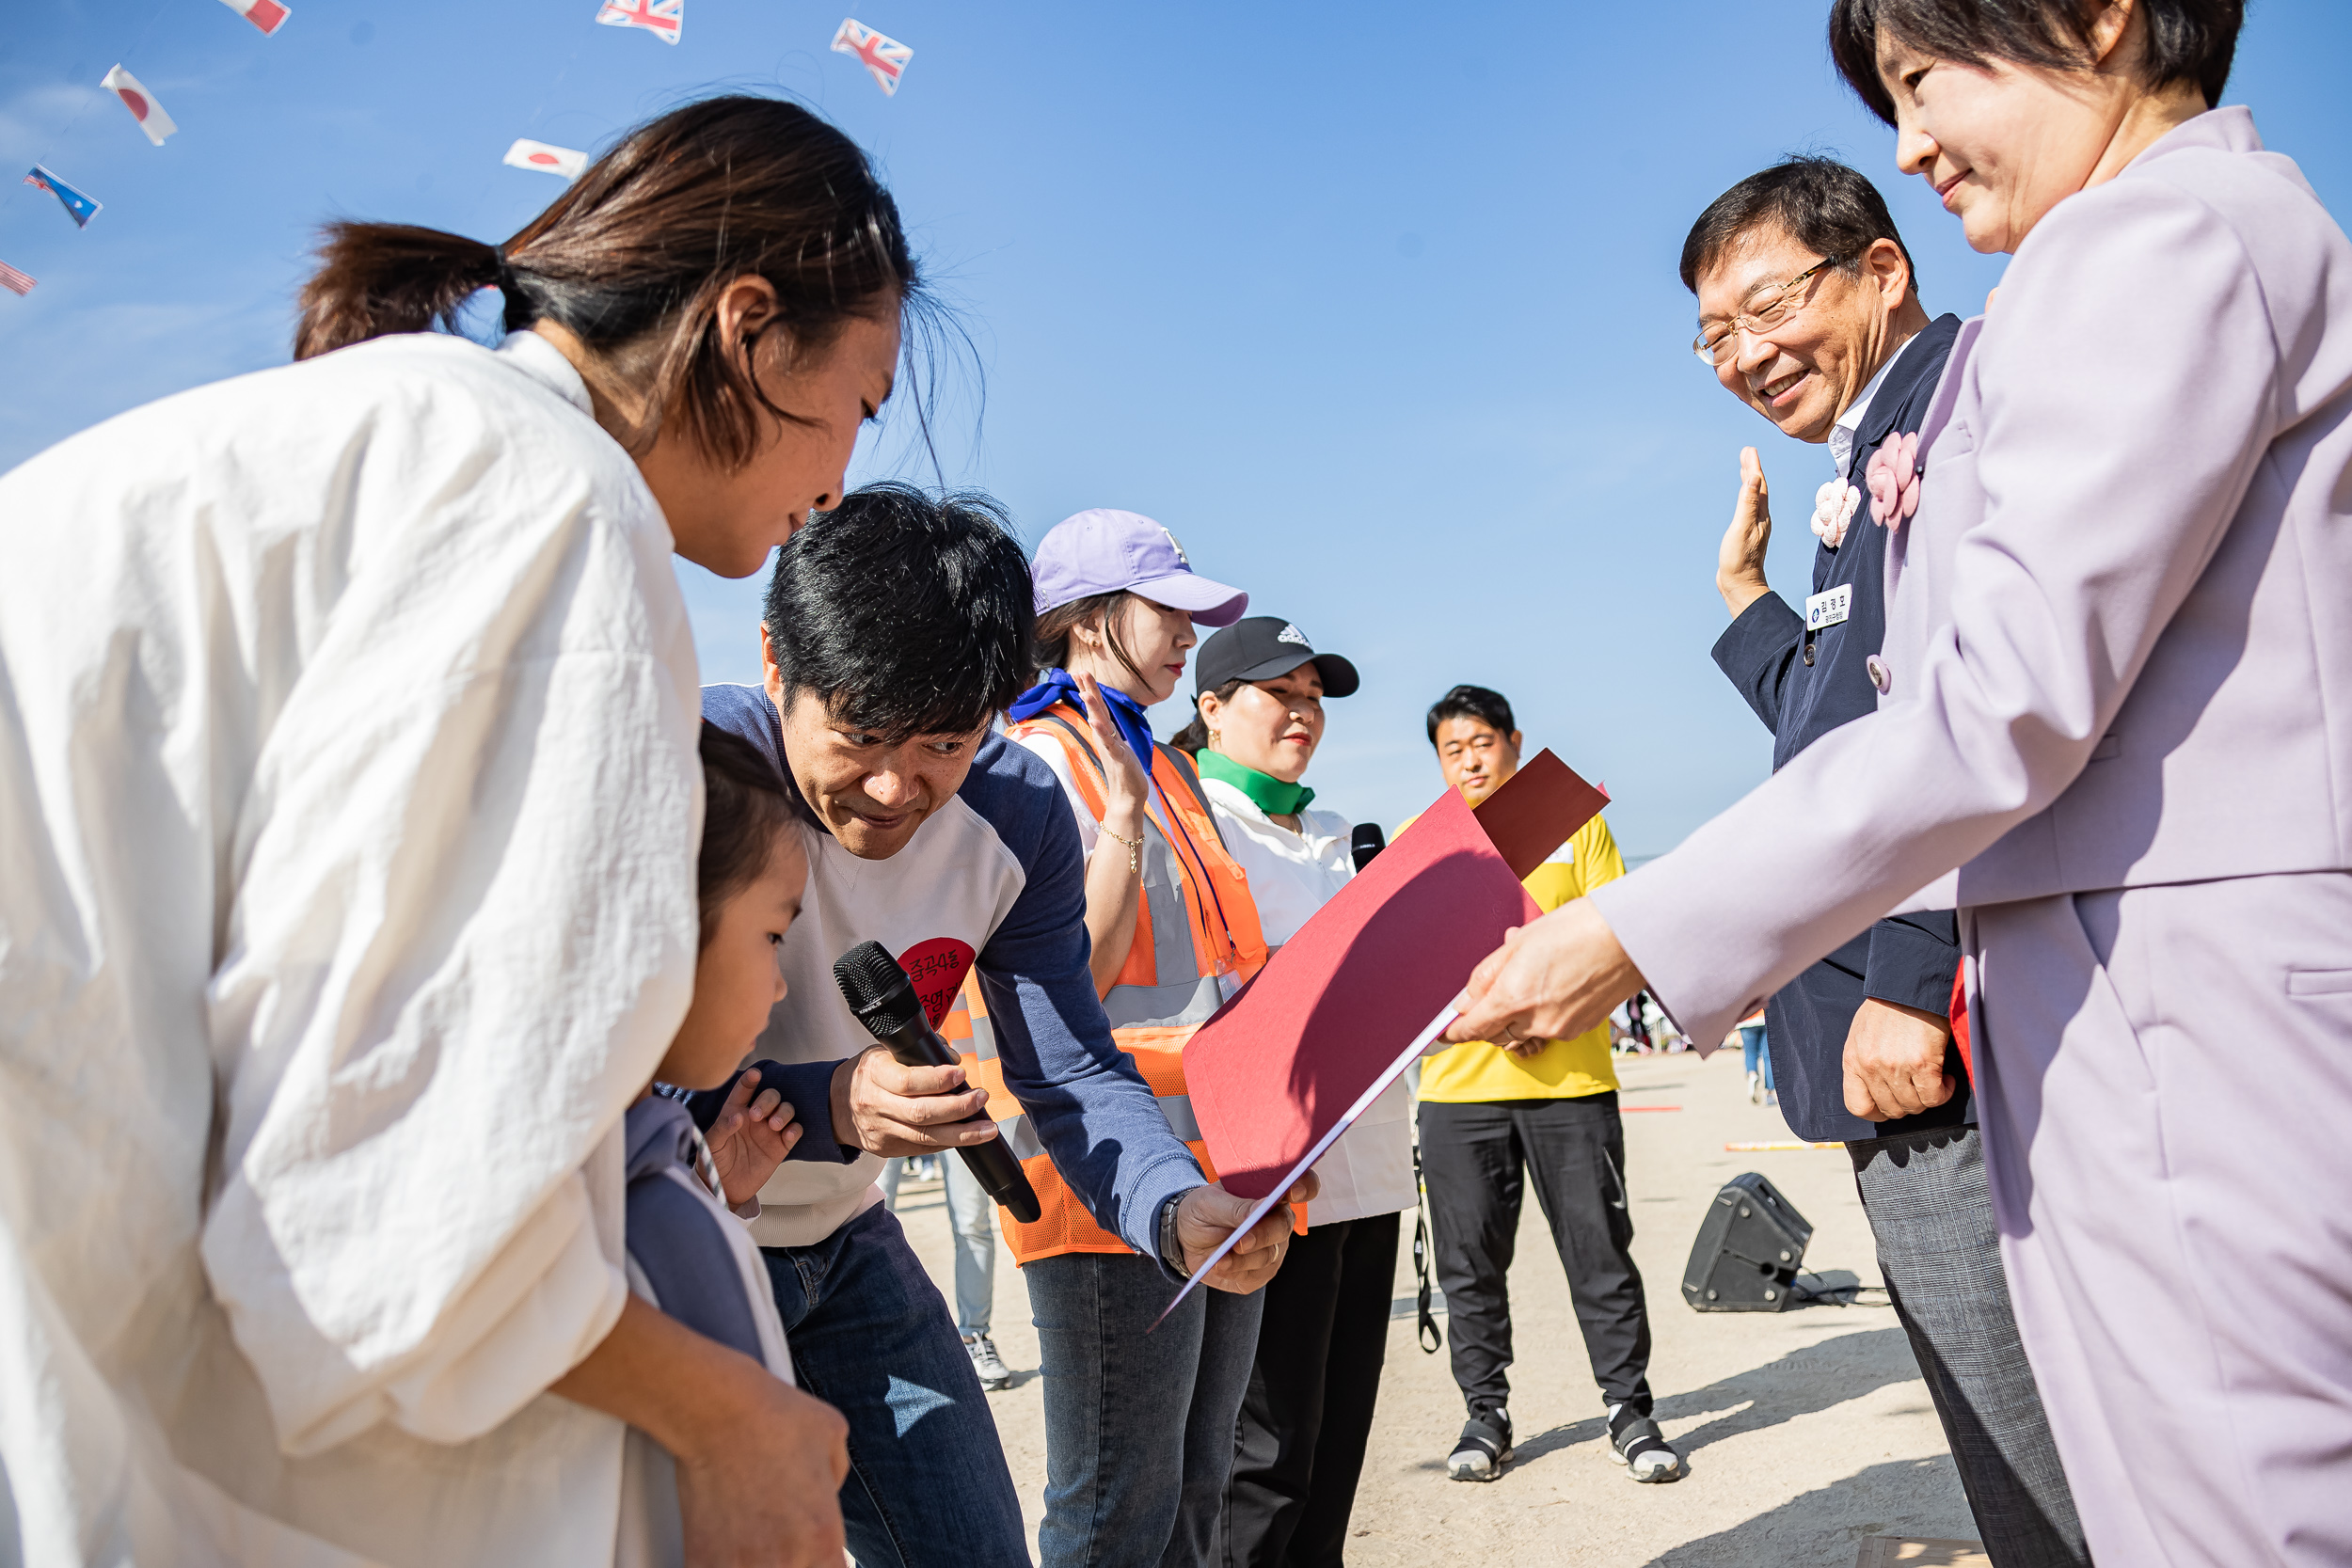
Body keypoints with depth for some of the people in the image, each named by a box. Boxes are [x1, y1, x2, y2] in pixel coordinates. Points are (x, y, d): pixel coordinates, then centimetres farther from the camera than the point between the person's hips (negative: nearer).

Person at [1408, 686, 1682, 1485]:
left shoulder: (1573, 822, 8)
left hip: (1572, 1077, -1)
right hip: (1459, 1082, 1)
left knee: (1601, 1252, 3)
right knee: (1471, 1263, 6)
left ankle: (1630, 1412, 16)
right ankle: (1486, 1413, 21)